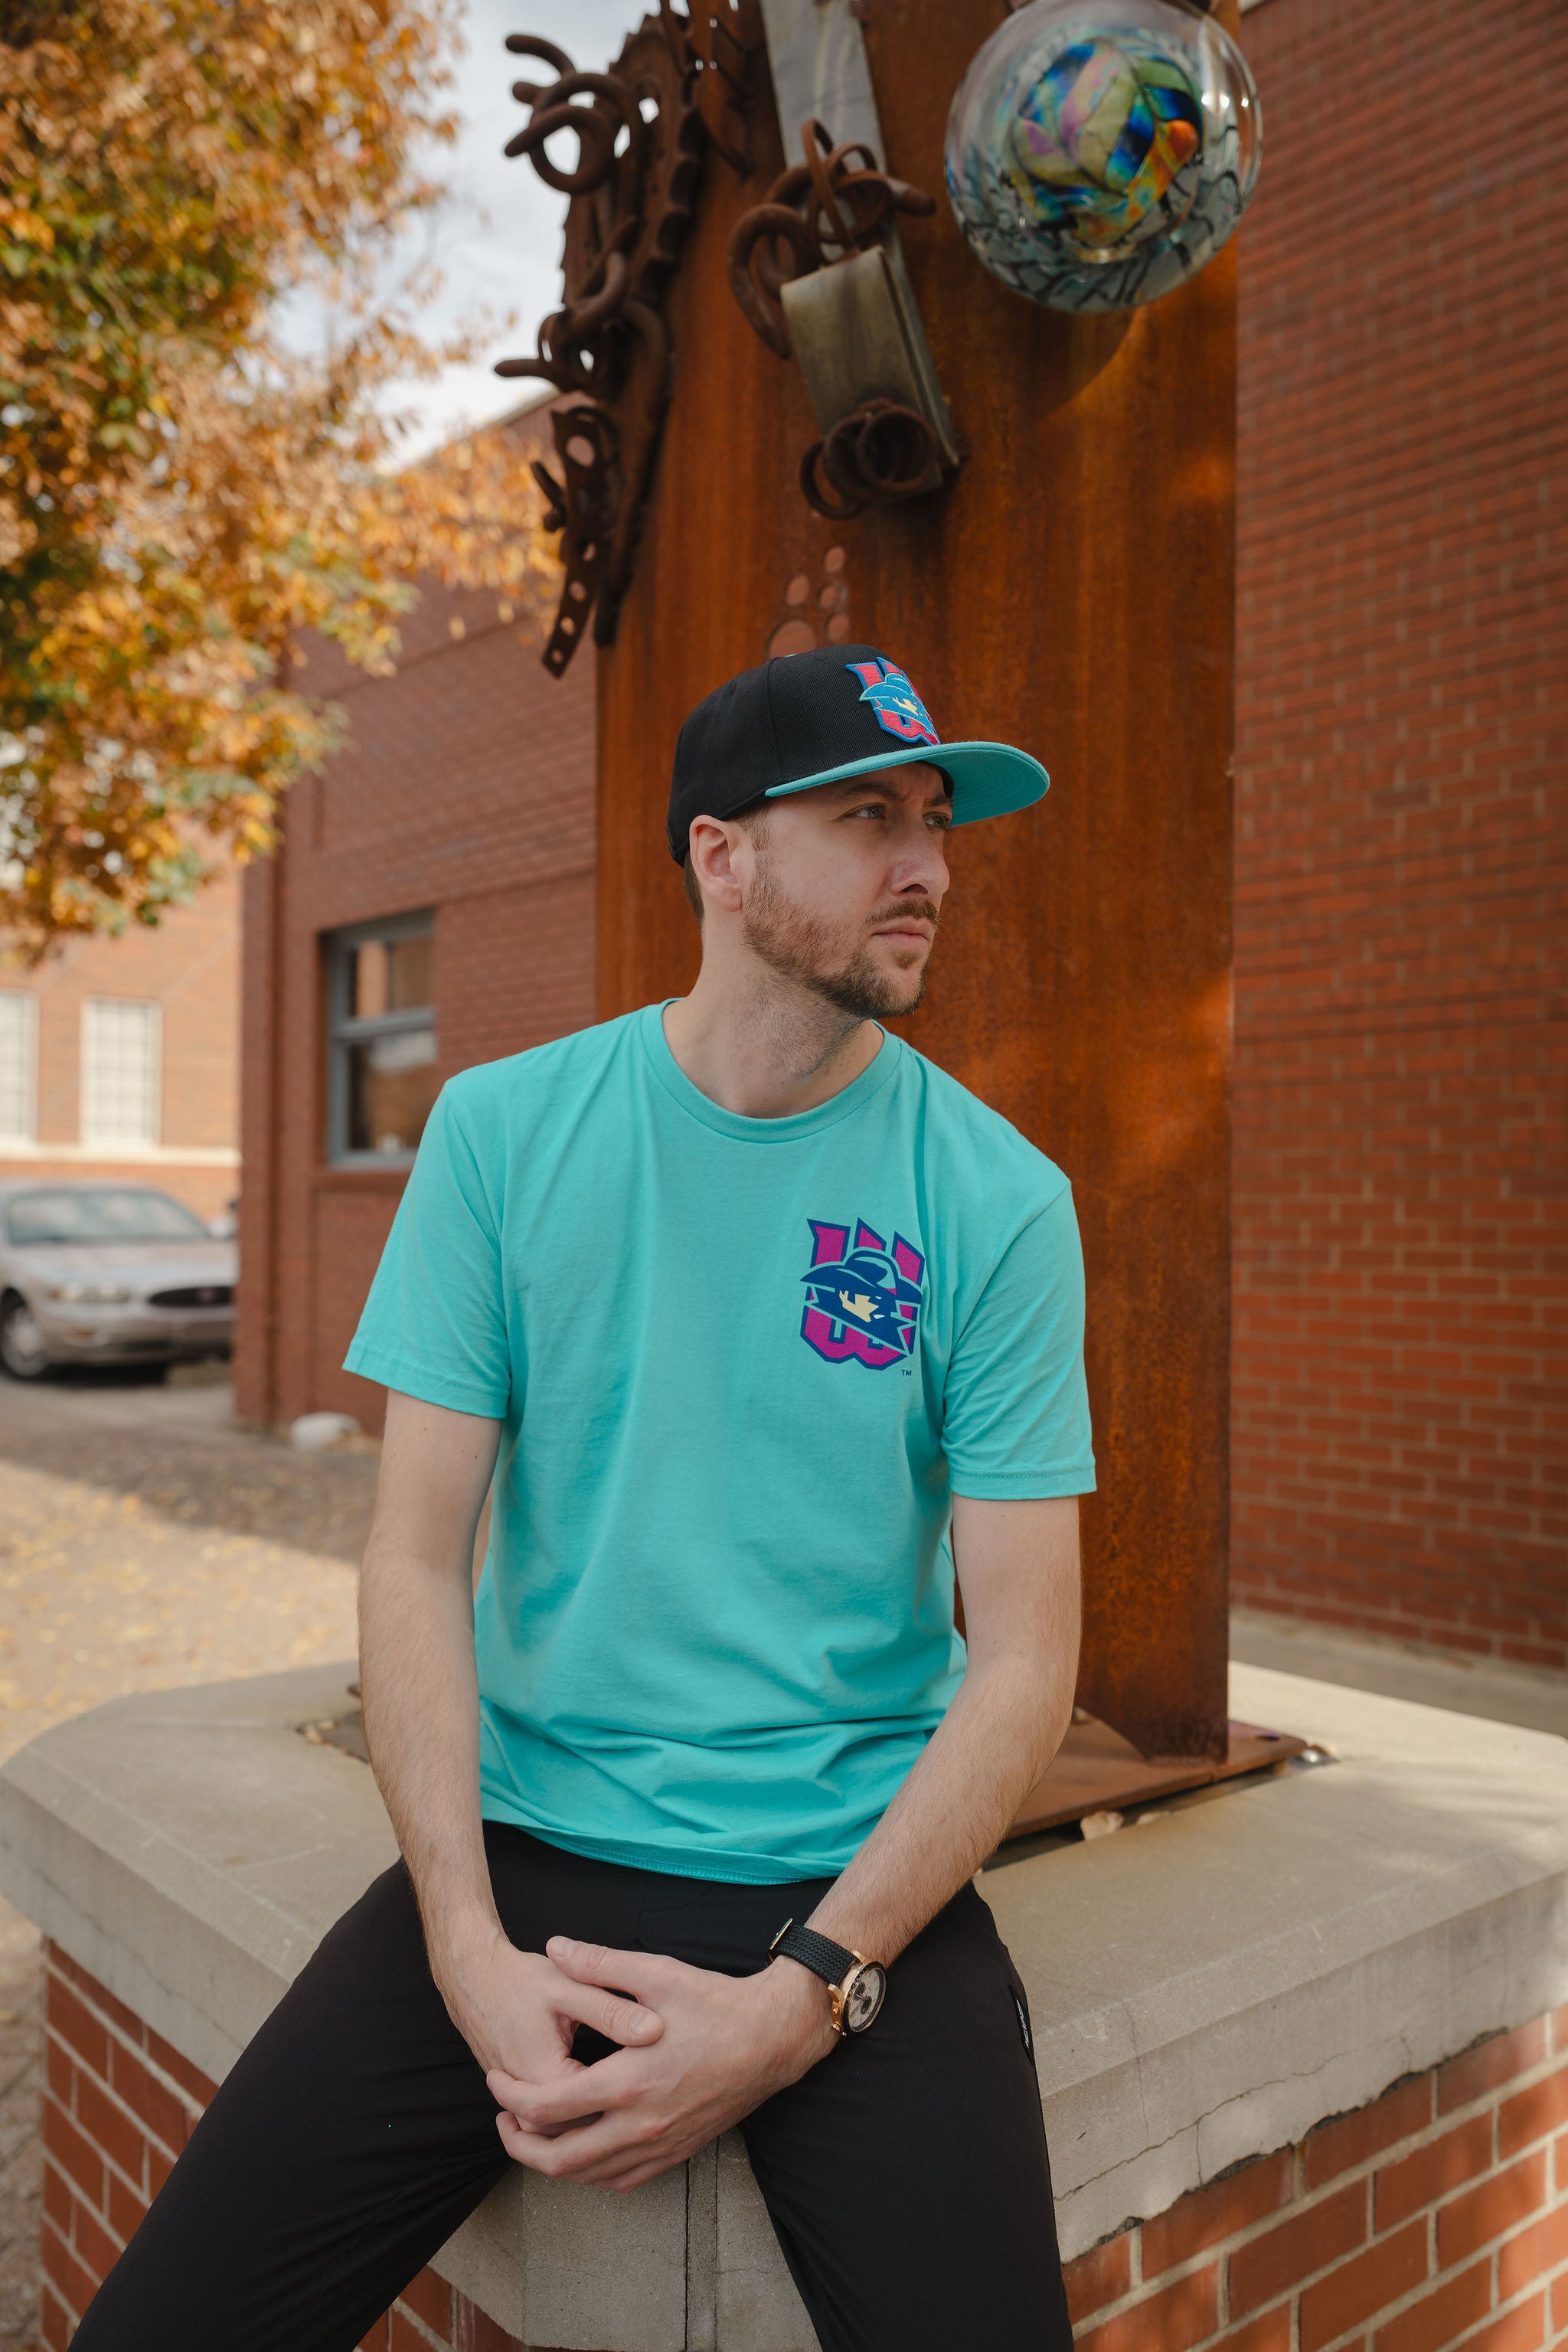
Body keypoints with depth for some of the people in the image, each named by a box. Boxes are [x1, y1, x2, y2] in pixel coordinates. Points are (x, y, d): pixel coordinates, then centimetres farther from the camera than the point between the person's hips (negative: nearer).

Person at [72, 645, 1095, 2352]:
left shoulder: (997, 1200, -5)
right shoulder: (507, 1131, -2)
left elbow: (1022, 1664, -6)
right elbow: (416, 1557, -2)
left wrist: (799, 2001, -14)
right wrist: (470, 1951, -12)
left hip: (852, 1881, 0)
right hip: (524, 1848, 1)